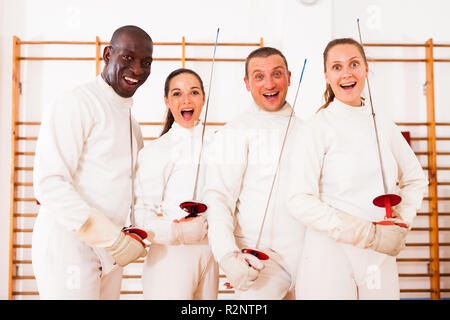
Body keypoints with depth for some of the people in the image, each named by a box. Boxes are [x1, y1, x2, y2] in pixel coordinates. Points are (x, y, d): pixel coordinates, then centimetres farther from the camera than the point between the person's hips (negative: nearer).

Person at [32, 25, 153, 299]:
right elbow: (48, 183, -20)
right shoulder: (76, 103, -11)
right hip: (68, 245, -7)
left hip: (108, 252, 8)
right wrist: (114, 238, -20)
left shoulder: (131, 120, 15)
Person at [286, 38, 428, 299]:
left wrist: (403, 220, 1)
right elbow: (299, 201, -14)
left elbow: (415, 180, 19)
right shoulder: (318, 128, -8)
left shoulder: (383, 124, 7)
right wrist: (368, 233, -17)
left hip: (381, 256, 5)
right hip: (330, 254, -4)